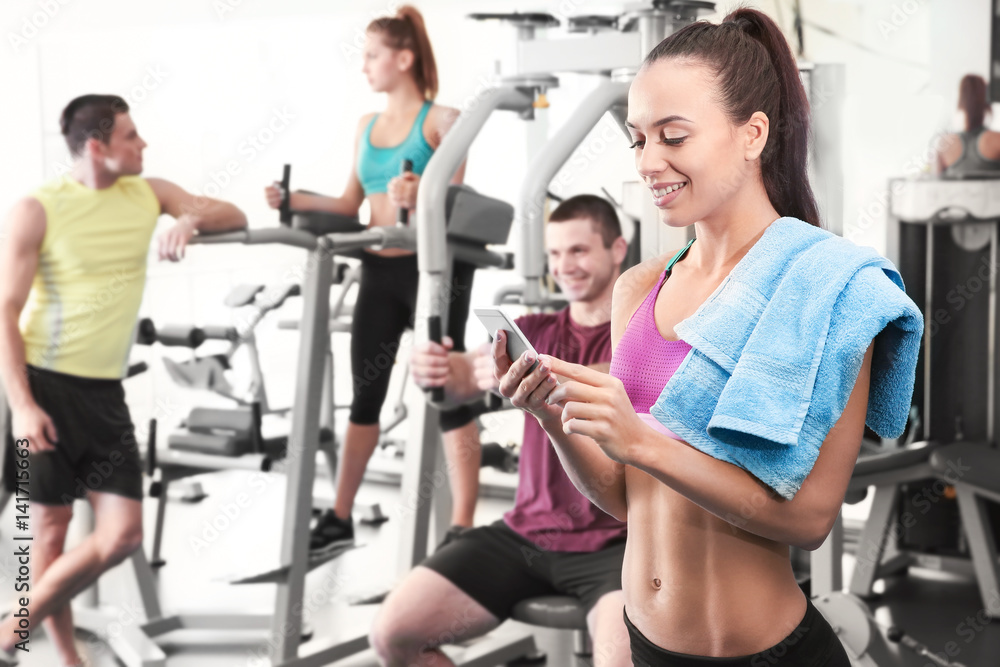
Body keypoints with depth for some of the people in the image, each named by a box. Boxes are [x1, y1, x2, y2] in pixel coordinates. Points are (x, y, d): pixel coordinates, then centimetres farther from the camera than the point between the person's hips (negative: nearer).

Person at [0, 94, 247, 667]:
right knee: (51, 522, 2)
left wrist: (191, 219, -17)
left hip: (105, 391, 5)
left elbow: (235, 217, 6)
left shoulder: (148, 193, 6)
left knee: (124, 533, -1)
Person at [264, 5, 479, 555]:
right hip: (379, 270, 7)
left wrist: (419, 194, -32)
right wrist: (295, 200, 2)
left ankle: (462, 525, 0)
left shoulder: (442, 121, -4)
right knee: (365, 393, 11)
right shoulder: (366, 126, 14)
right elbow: (349, 205, 14)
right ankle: (339, 518, 20)